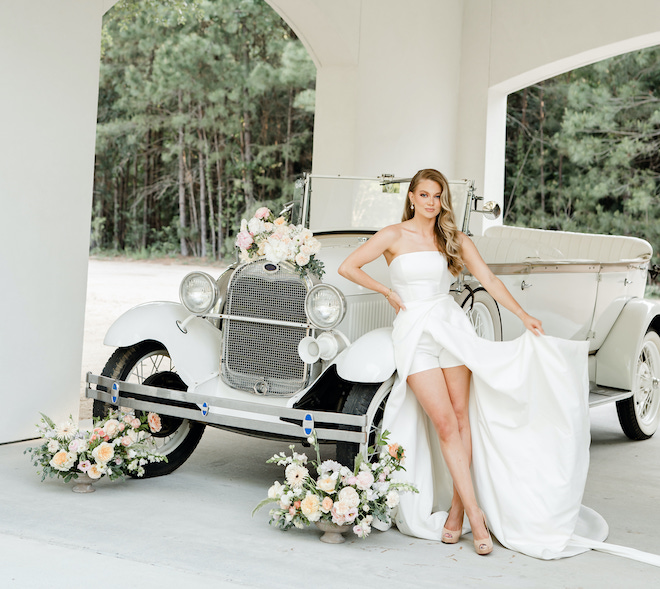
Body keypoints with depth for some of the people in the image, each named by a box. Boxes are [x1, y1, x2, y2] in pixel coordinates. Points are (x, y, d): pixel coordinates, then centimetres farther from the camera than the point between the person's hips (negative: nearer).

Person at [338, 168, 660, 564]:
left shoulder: (455, 240, 9)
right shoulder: (394, 236, 2)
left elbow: (489, 280, 3)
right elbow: (348, 267, 0)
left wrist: (523, 315, -6)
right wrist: (387, 292, 0)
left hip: (452, 326, 3)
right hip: (414, 334, -3)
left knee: (462, 416, -2)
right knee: (445, 422, -9)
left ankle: (456, 510, 7)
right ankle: (476, 517, -8)